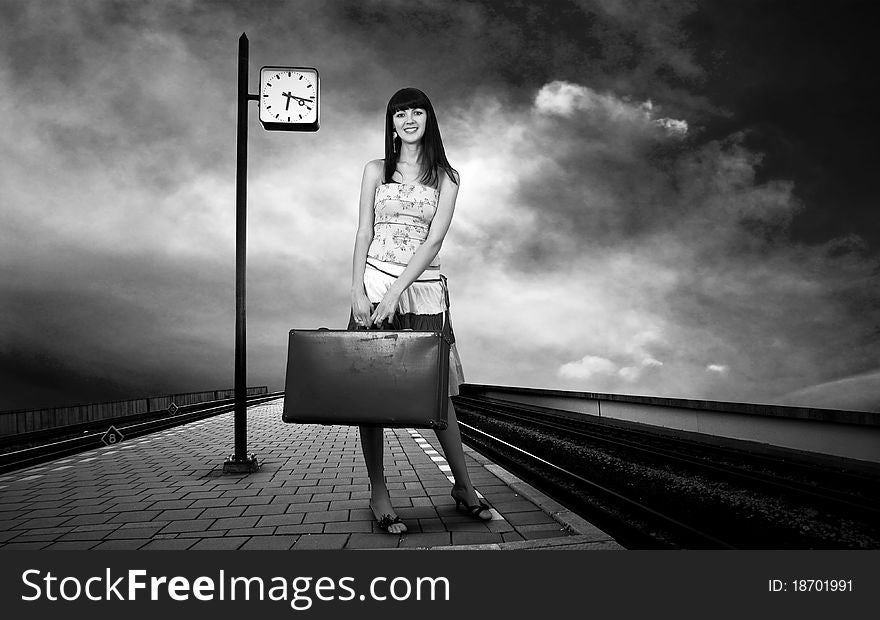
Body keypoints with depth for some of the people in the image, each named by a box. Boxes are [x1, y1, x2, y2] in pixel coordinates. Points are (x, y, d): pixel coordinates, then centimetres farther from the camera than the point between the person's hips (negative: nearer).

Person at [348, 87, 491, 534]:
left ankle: (463, 486, 16)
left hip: (423, 288, 0)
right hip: (375, 285, 1)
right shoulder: (376, 171, 11)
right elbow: (364, 234, 6)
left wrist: (396, 291, -13)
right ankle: (378, 492, 10)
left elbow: (434, 239, -3)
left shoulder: (445, 177, 8)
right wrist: (357, 291, -7)